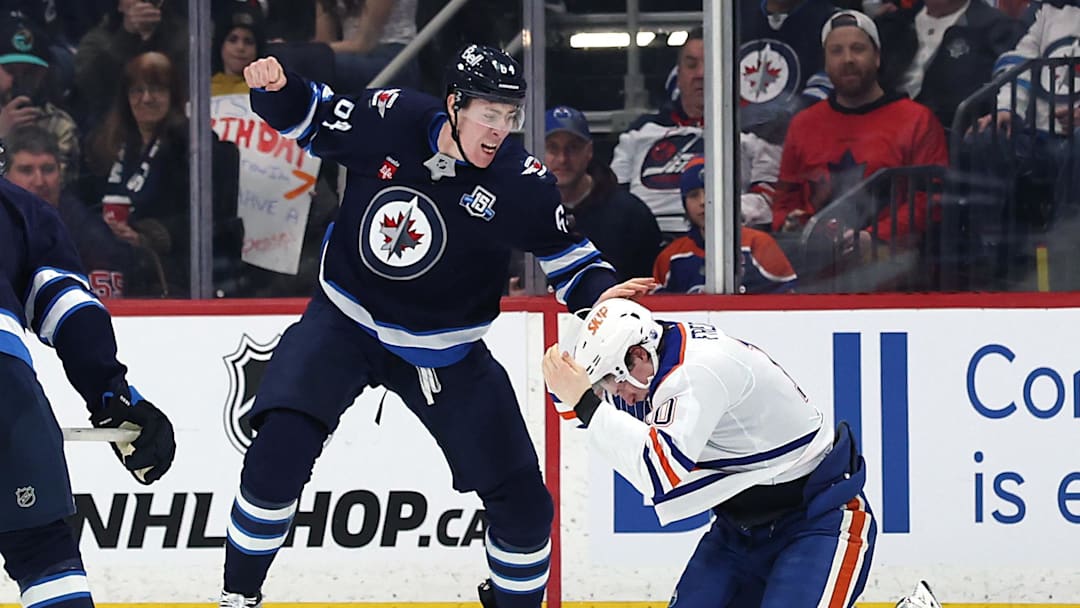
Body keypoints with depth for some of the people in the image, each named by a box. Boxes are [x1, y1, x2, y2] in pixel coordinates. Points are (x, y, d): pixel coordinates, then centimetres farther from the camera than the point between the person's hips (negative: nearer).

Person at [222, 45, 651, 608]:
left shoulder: (522, 182, -17)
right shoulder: (388, 119, -15)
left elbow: (566, 253, -7)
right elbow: (310, 119, 1)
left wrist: (599, 292, -27)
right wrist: (277, 89, -18)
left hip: (445, 353, 1)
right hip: (345, 324, -1)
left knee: (522, 501, 0)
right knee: (281, 446, -22)